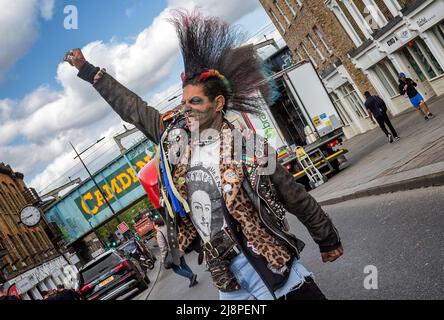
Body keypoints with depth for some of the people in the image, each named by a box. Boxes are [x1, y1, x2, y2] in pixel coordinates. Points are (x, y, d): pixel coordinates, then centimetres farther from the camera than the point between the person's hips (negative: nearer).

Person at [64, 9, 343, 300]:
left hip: (269, 263, -4)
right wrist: (87, 69, 18)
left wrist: (329, 240, 7)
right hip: (225, 276, 5)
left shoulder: (250, 149, -11)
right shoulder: (174, 136, 1)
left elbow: (297, 199, -3)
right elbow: (130, 106, 11)